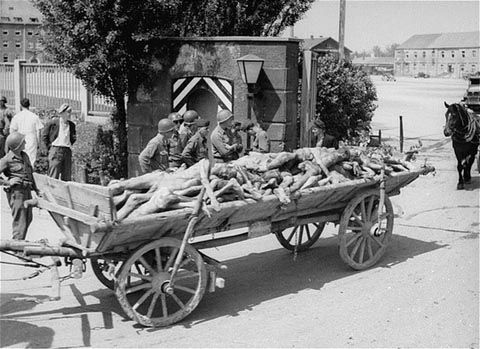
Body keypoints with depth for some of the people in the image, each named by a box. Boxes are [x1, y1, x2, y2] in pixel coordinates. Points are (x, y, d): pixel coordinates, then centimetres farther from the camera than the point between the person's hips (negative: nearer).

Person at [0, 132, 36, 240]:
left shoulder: (24, 156, 10)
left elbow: (30, 173, 19)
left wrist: (36, 189, 17)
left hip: (27, 190, 8)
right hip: (16, 192, -8)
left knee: (28, 219, 18)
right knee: (20, 222, -7)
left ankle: (20, 242, 33)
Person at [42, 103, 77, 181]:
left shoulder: (71, 125, 11)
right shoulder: (53, 123, -4)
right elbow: (44, 136, 3)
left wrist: (69, 145, 9)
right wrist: (49, 147, 0)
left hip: (67, 151, 5)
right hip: (56, 150, -5)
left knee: (67, 177, 5)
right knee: (53, 176, -6)